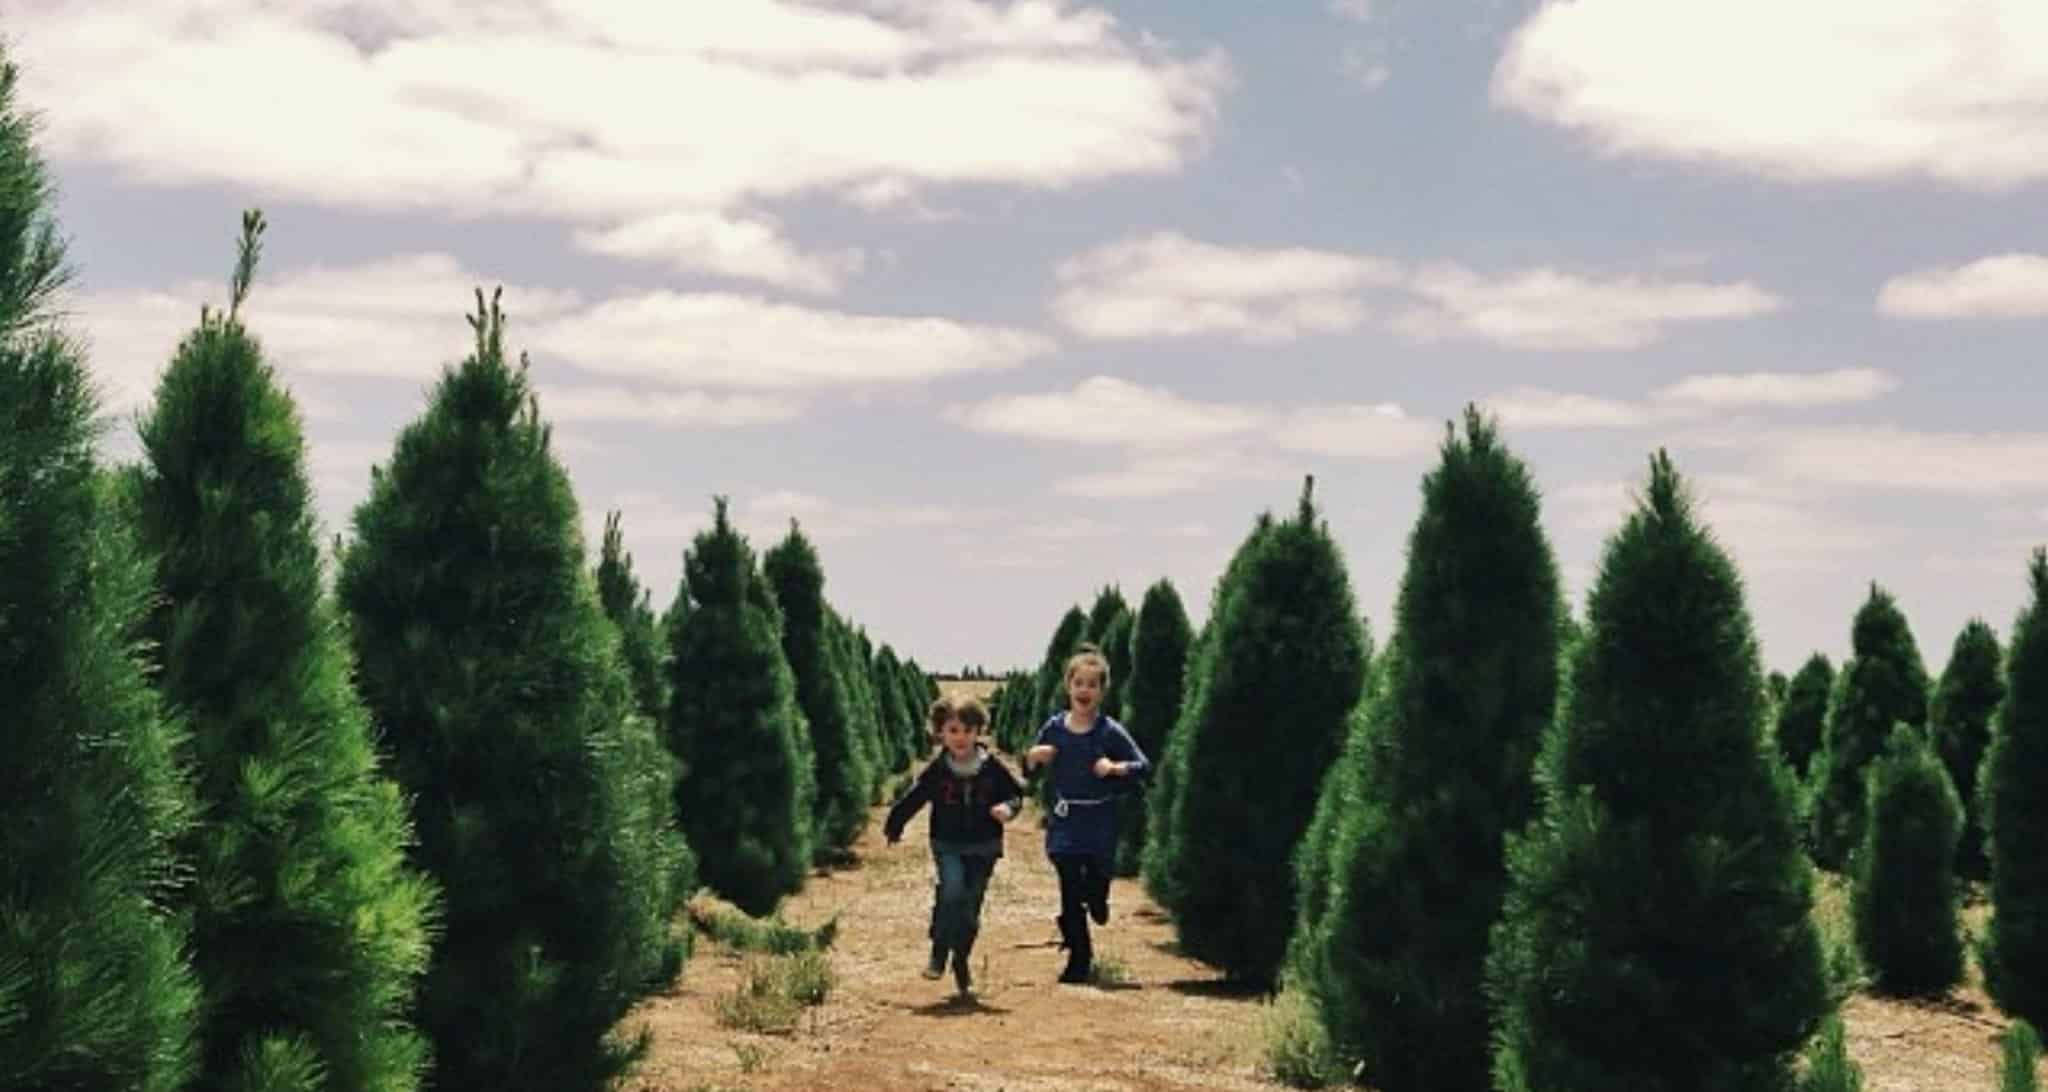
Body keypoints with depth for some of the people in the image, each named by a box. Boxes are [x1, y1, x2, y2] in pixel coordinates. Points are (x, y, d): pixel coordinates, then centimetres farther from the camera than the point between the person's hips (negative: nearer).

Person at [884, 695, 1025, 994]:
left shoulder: (992, 767, -7)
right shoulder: (936, 771, -7)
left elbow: (1016, 793, 4)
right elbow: (911, 800, 6)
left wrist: (1009, 807, -18)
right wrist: (893, 827, 15)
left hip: (983, 846, 1)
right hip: (948, 845, -1)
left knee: (971, 908, 7)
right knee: (952, 888, -26)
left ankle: (961, 960, 30)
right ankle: (939, 951, -9)